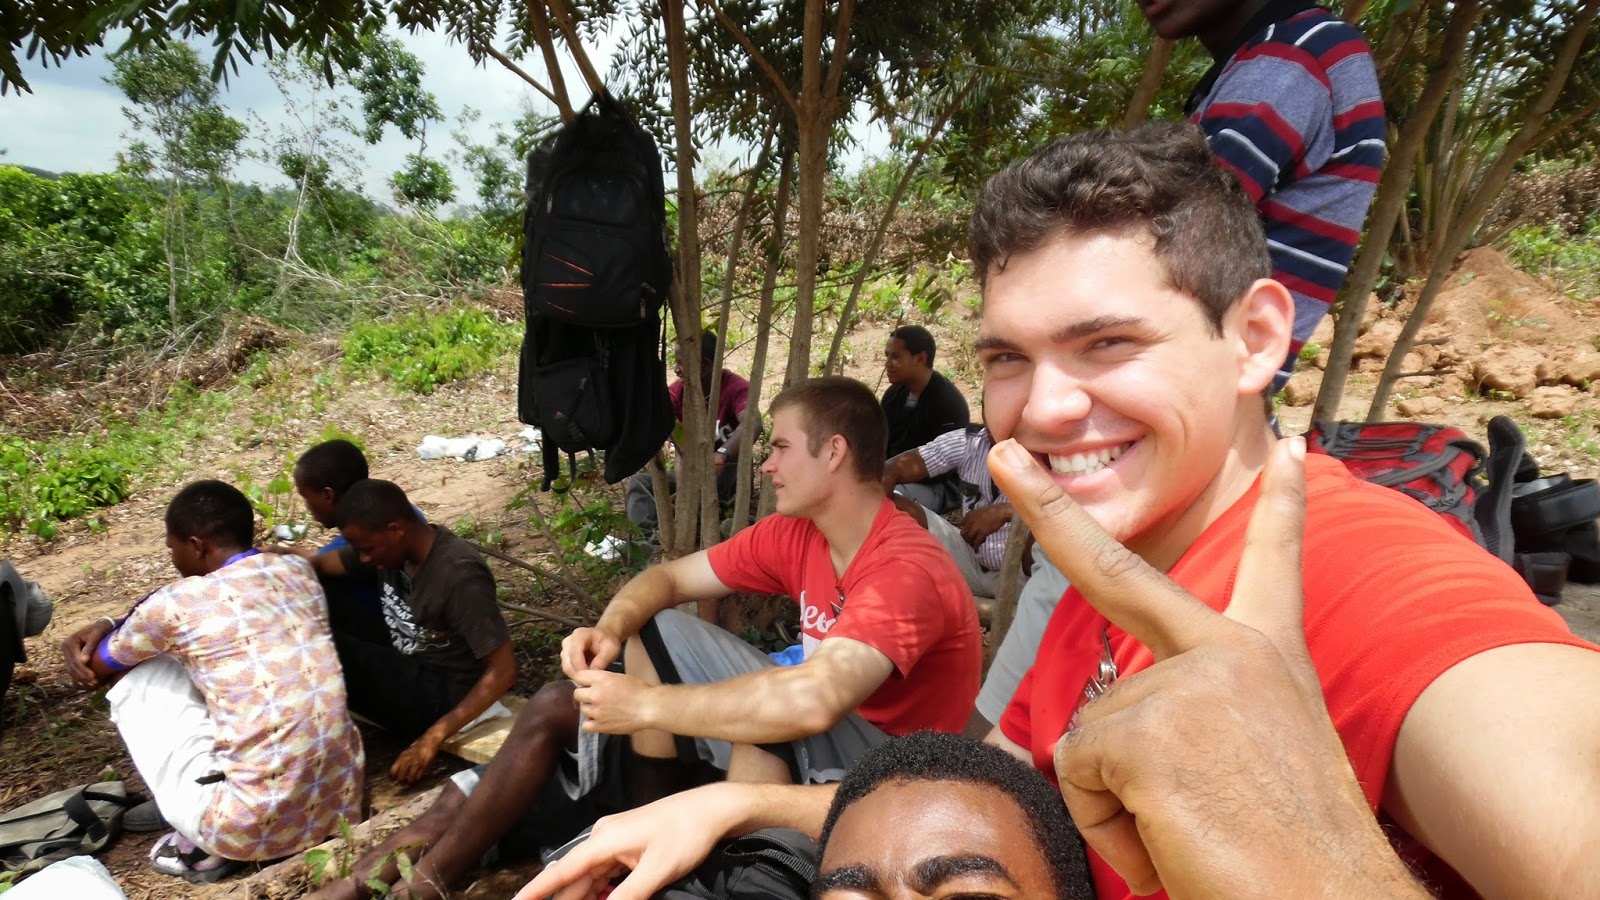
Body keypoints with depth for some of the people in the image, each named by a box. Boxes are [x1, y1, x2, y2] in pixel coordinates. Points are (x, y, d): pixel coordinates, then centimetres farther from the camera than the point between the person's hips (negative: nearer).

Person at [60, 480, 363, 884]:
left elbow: (96, 670, 15)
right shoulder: (298, 570, 8)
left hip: (252, 827, -6)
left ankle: (203, 845, 13)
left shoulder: (176, 604, -8)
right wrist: (108, 628, 26)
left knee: (137, 680, 13)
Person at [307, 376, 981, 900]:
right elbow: (671, 576, 3)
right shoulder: (793, 536, -4)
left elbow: (813, 703, -42)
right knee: (652, 627, -1)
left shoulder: (906, 569, -27)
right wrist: (610, 629, -19)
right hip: (821, 725, 7)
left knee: (774, 721, -38)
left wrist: (645, 705, -34)